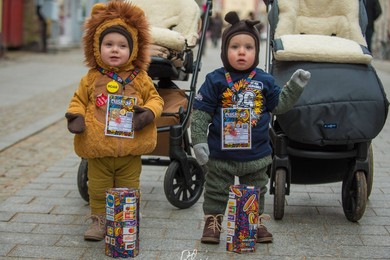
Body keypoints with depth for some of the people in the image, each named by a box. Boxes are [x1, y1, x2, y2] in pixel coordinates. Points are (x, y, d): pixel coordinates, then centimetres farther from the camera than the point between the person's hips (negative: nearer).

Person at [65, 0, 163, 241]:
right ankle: (99, 220, 27)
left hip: (130, 151, 0)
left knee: (129, 191, 12)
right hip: (98, 150, 1)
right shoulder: (92, 78, 0)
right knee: (98, 189, 12)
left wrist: (149, 112, -15)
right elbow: (79, 100, 9)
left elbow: (155, 99, 6)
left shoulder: (140, 78, -1)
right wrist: (76, 116, -10)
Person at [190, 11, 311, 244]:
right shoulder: (215, 81, -9)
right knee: (216, 192, 10)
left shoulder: (265, 81, -1)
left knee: (256, 192, 17)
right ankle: (213, 221, 25)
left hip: (256, 154, 2)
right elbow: (201, 114, -8)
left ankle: (257, 222, 33)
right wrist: (199, 141, -13)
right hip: (220, 153, -2)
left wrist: (295, 86, -1)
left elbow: (279, 105, 10)